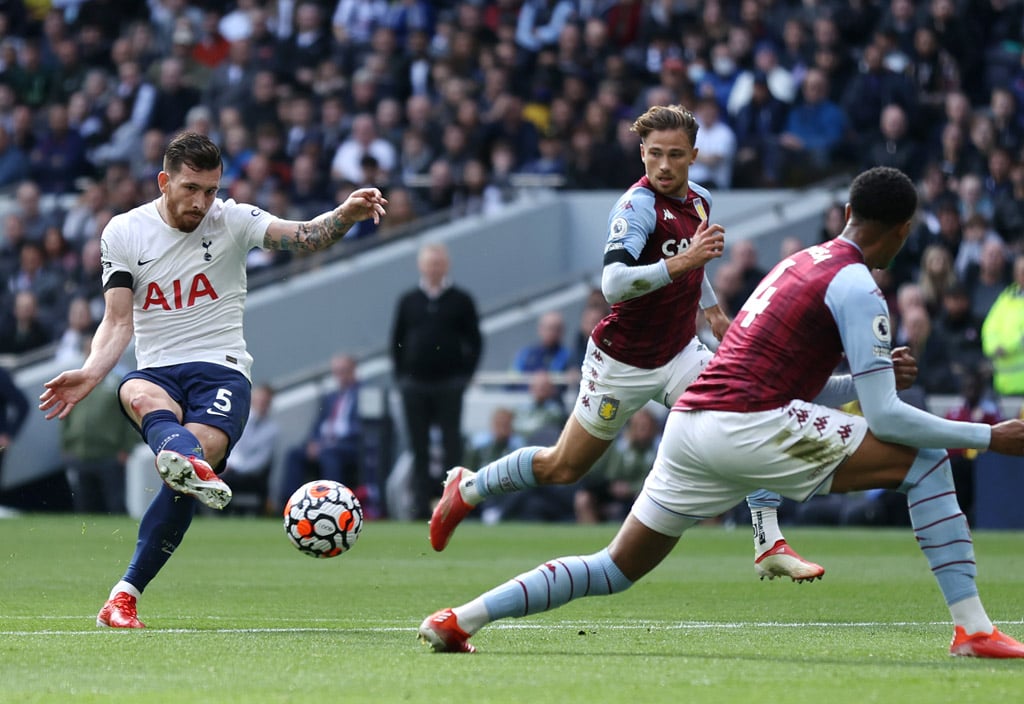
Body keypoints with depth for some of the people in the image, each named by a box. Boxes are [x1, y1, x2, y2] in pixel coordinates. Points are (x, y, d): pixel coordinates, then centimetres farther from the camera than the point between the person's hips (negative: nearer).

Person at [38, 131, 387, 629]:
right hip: (156, 370, 1)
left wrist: (346, 215, -32)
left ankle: (126, 594, -25)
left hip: (222, 369, -1)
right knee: (139, 397, -37)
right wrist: (90, 373, -13)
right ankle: (193, 464, -71)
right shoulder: (124, 232, 7)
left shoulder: (232, 221, 3)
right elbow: (118, 321, 5)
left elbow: (305, 237, -11)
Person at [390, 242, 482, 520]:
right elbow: (396, 341, 12)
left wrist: (465, 376, -3)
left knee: (451, 447, -4)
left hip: (449, 385, -2)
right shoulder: (408, 301, 8)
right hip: (414, 386, 2)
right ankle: (421, 505, 5)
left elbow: (474, 341, 4)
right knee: (419, 449, 3)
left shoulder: (461, 301, 3)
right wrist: (401, 375, 4)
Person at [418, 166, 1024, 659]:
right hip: (748, 429, -8)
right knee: (924, 459, -2)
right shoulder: (857, 289, -4)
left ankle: (460, 619, 10)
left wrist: (870, 378, 26)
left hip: (689, 421, 8)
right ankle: (972, 628, -8)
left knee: (614, 570, 16)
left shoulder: (800, 262, 23)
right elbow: (885, 418, -7)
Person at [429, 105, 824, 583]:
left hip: (680, 355, 6)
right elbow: (613, 284, -38)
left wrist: (712, 310, 26)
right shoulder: (637, 206, -23)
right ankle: (466, 489, 32)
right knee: (562, 468, 7)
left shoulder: (700, 200, 2)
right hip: (624, 362, -6)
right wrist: (680, 263, -47)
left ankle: (769, 548, -11)